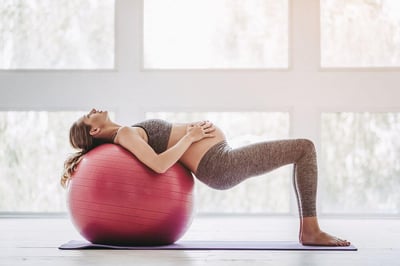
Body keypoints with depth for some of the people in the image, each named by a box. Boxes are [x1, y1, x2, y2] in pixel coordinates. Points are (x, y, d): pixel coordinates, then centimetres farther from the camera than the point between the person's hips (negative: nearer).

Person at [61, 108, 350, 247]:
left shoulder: (129, 135, 19)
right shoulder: (125, 133, -8)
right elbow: (159, 165, -25)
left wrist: (201, 126, 5)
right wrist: (190, 136, -14)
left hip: (224, 160, 9)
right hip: (221, 165, -9)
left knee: (302, 151, 14)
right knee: (305, 147, -9)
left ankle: (308, 228, 10)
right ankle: (311, 230, -6)